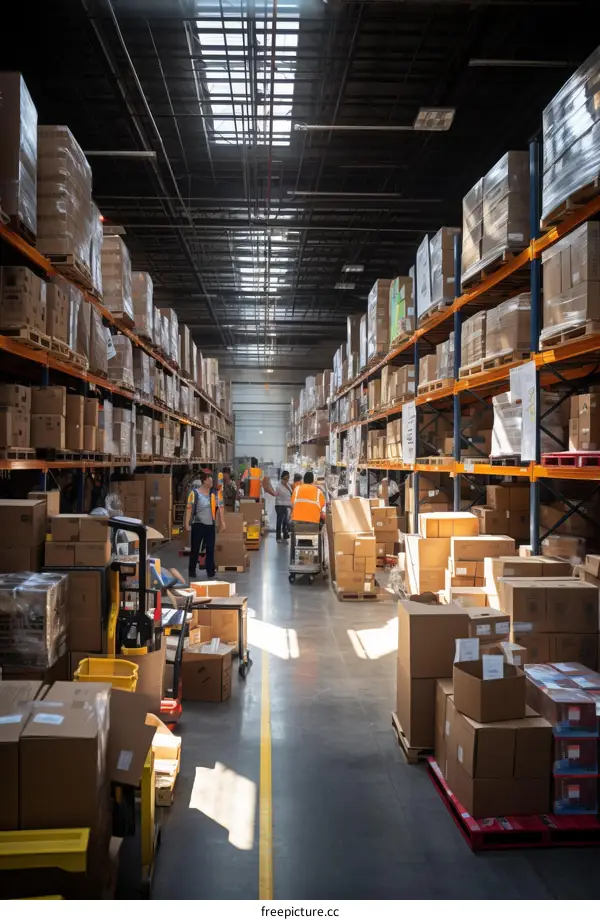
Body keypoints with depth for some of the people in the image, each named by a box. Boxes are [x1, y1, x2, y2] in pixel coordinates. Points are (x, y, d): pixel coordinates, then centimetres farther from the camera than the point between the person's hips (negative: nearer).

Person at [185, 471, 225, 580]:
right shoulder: (195, 493, -9)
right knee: (195, 548, 5)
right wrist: (187, 523, -11)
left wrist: (222, 522, 1)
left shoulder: (216, 492, 1)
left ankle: (210, 571, 17)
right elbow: (189, 508, -8)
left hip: (210, 525, 3)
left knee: (210, 549, 8)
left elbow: (220, 507, 4)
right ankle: (192, 571, 16)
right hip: (198, 524, -3)